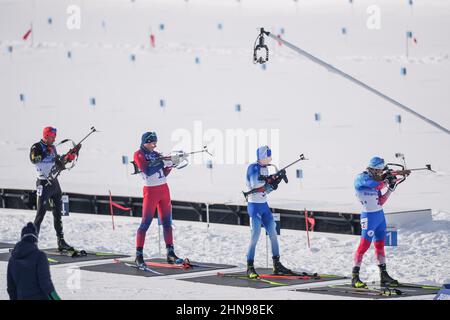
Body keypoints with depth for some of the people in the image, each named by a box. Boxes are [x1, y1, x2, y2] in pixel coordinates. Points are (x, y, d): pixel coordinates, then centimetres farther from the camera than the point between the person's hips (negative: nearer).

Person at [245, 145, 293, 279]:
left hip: (264, 205, 8)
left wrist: (275, 180, -3)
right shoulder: (253, 168, -14)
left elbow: (266, 189, 12)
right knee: (255, 236, -9)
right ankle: (250, 268, -2)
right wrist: (271, 180, -21)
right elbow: (255, 186, -24)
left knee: (273, 234, 9)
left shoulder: (265, 168, 10)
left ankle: (277, 265, 16)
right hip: (254, 206, -8)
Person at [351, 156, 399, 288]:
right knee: (364, 245, -10)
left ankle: (384, 276, 19)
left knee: (380, 246, 12)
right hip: (369, 217, -9)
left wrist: (390, 189, 4)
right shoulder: (361, 178, -12)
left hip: (380, 215, 9)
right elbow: (378, 185, -25)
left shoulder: (375, 180, 12)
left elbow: (380, 202, 12)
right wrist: (387, 180, -4)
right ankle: (355, 278, -8)